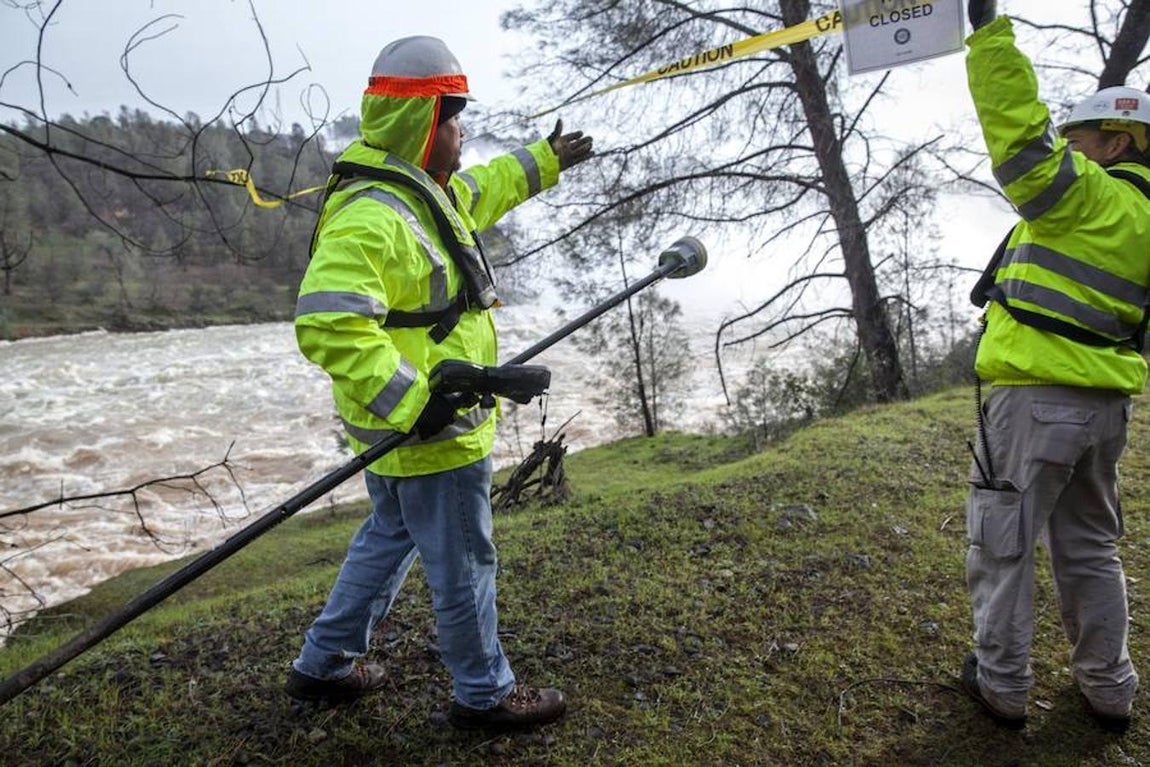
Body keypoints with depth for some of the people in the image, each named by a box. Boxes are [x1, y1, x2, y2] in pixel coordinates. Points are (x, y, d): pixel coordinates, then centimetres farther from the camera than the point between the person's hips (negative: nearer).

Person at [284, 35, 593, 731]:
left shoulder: (426, 191, 10)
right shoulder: (370, 216, -23)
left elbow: (482, 190, 32)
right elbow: (329, 324, -32)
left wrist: (545, 159, 37)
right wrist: (413, 400, -34)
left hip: (411, 424, 11)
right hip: (429, 434, -11)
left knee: (388, 540, 25)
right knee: (464, 566, 6)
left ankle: (325, 666, 41)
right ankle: (486, 695, 28)